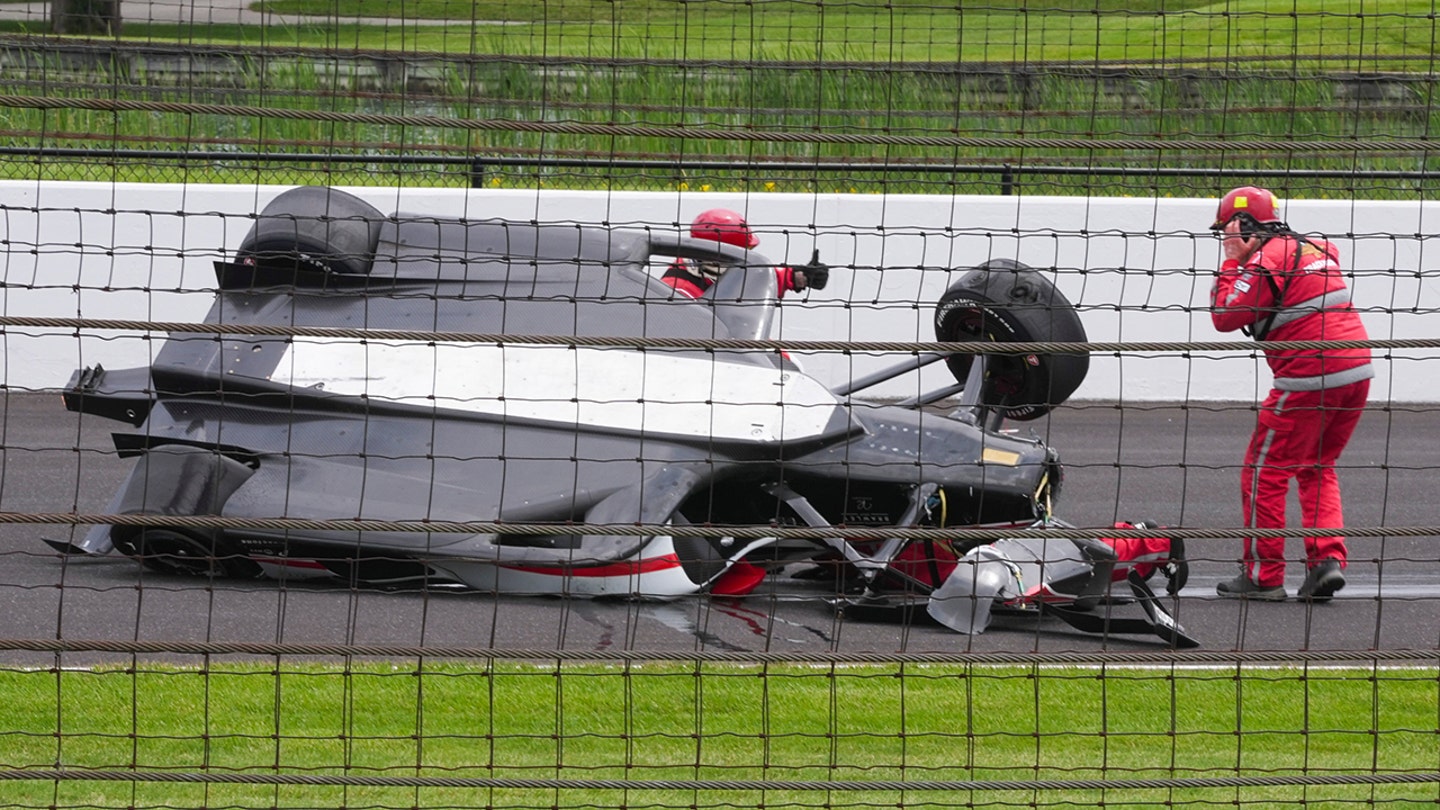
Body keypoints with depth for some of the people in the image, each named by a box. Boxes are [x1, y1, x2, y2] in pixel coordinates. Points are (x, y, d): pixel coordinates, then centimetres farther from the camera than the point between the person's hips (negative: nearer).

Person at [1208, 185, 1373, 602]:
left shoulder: (1266, 260, -9)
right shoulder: (1315, 248, 16)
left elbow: (1225, 316, -12)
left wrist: (1232, 261, -1)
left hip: (1309, 378, -8)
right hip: (1357, 372, 8)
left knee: (1265, 472, 3)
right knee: (1318, 469, 20)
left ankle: (1263, 575, 5)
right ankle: (1328, 559, 5)